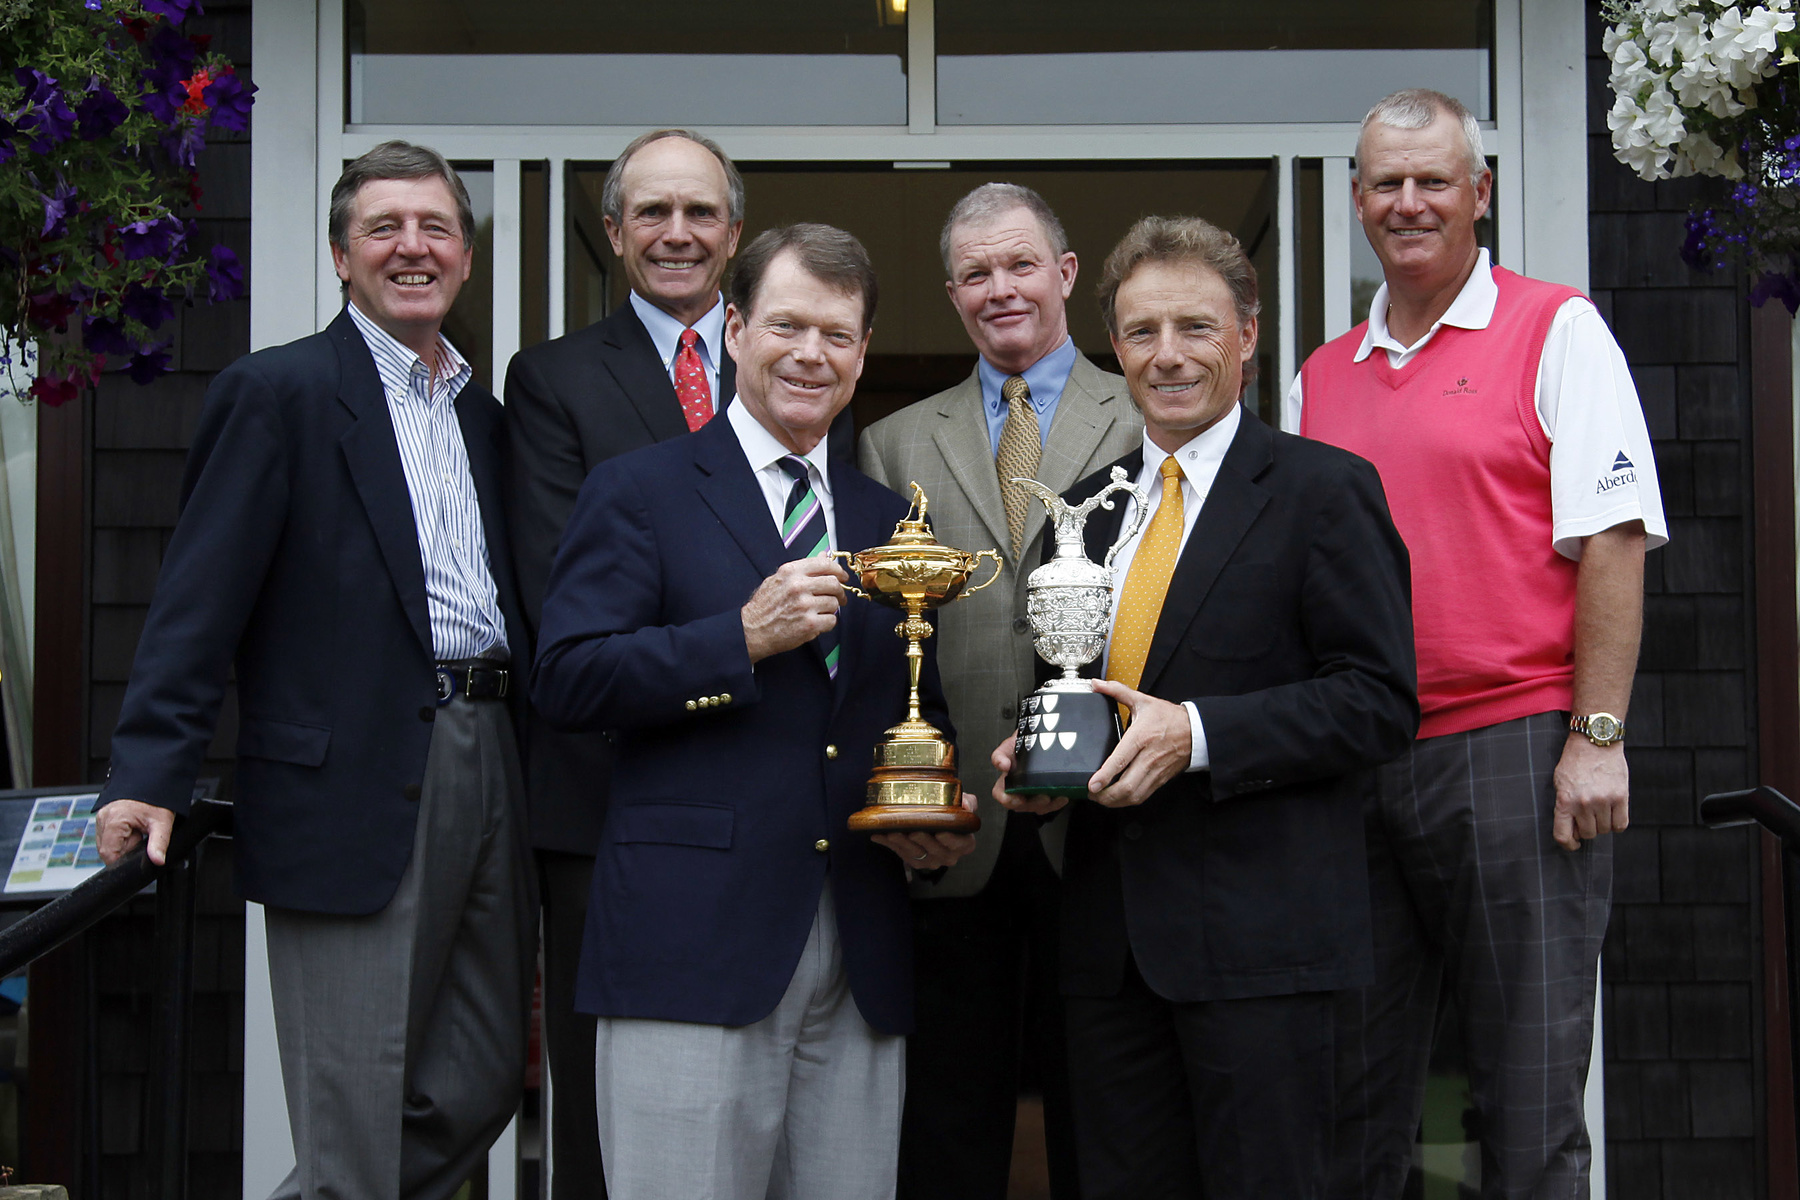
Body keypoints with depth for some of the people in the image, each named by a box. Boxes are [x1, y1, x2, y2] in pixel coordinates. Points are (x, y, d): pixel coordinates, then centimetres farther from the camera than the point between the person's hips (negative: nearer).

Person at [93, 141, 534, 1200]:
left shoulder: (484, 414, 18)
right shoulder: (280, 391, -3)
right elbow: (201, 597, -10)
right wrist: (150, 775, -17)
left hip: (486, 760, 7)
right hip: (355, 785, -7)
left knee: (479, 1091, 13)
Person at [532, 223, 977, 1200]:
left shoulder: (886, 518, 19)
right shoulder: (638, 490, 4)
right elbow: (565, 681, -7)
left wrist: (939, 827, 6)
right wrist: (742, 637, -15)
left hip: (860, 958, 5)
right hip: (690, 943, -5)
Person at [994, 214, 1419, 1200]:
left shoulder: (1325, 489, -3)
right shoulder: (1086, 506, 17)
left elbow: (1380, 700, -10)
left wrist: (1198, 733, -19)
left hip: (1258, 928, -6)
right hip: (1110, 932, 6)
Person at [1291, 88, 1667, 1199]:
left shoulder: (1557, 333, 1)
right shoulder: (1323, 376, 16)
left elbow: (1612, 544, -6)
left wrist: (1596, 736, -13)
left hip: (1515, 747, -5)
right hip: (1357, 765, 5)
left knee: (1530, 1098, 0)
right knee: (1355, 1096, 10)